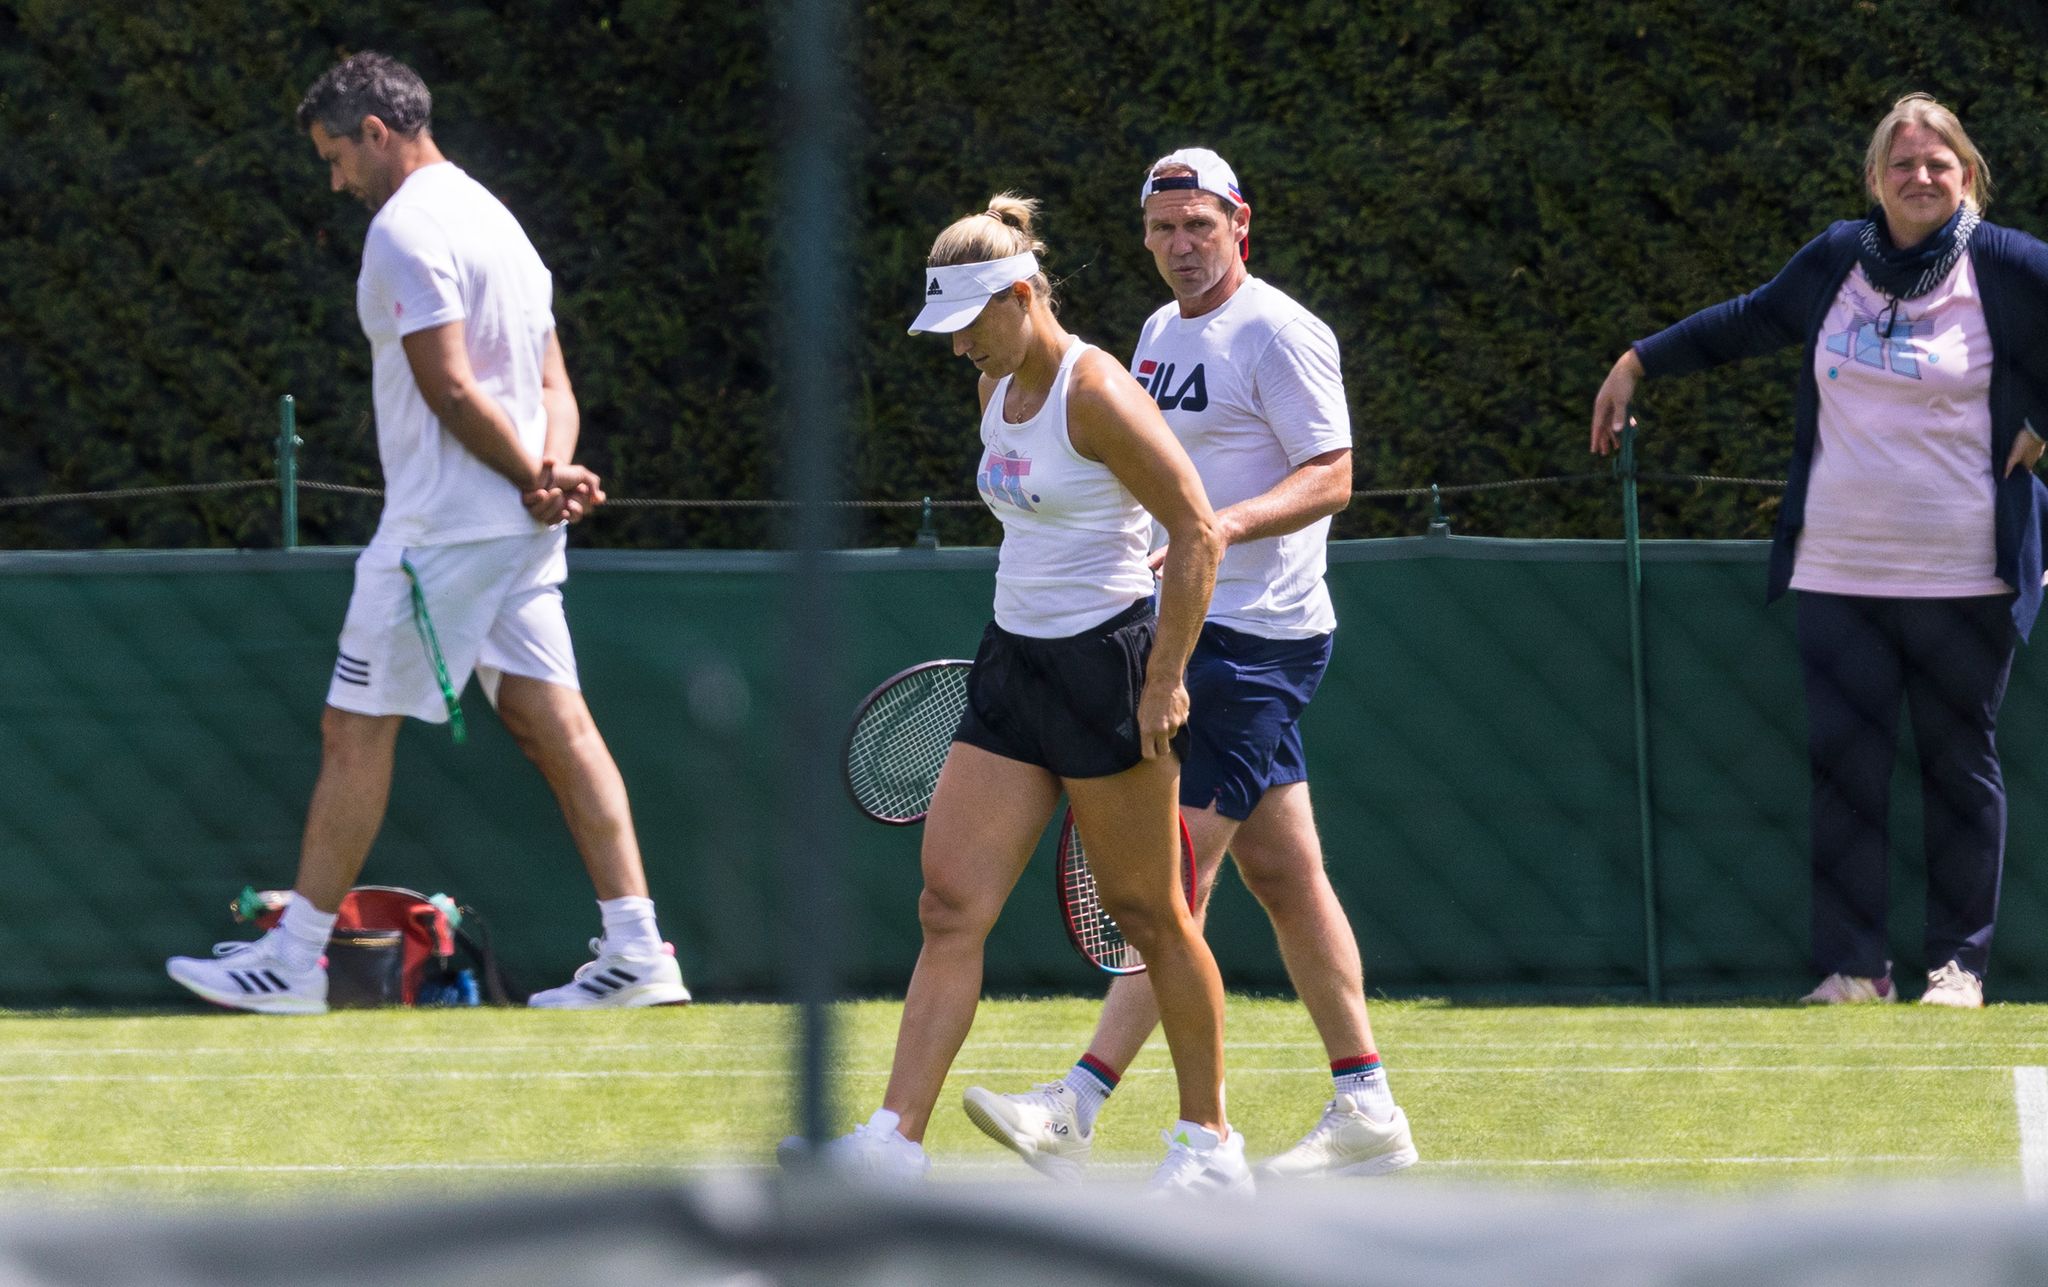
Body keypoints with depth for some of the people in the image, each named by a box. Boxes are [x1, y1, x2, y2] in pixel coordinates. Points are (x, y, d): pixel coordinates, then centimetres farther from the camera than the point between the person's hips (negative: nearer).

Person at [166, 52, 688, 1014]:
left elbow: (450, 388, -19)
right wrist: (551, 473, -3)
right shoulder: (494, 220, 18)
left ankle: (295, 960, 3)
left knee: (355, 731, -1)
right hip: (521, 536, 9)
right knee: (555, 725, 4)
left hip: (440, 529, -9)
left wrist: (536, 480, -10)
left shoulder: (405, 230, -12)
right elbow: (552, 385, 14)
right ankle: (636, 951, -2)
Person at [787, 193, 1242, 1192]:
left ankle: (1210, 1140, 15)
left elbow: (1198, 534, -16)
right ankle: (896, 1139, -9)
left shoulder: (1095, 394, -16)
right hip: (1013, 662, 8)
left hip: (1108, 662, -8)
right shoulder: (1000, 388, 10)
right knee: (951, 906, -3)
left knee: (1146, 914, 2)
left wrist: (1164, 681, -17)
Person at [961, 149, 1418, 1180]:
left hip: (1256, 642, -9)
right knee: (1282, 872, 9)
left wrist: (1228, 524, -32)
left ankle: (1076, 1111, -18)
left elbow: (1329, 477, -16)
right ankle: (1365, 1114, 13)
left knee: (1175, 874, -12)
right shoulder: (1163, 333, 16)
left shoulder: (1279, 333, -10)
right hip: (1190, 631, 9)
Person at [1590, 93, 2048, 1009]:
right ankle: (1853, 964, 2)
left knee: (1959, 763, 4)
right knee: (1843, 764, -1)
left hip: (1962, 579, -3)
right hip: (1838, 575, 3)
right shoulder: (1837, 262, 9)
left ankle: (1959, 961, 11)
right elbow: (1749, 322, 25)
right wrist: (1639, 362, 30)